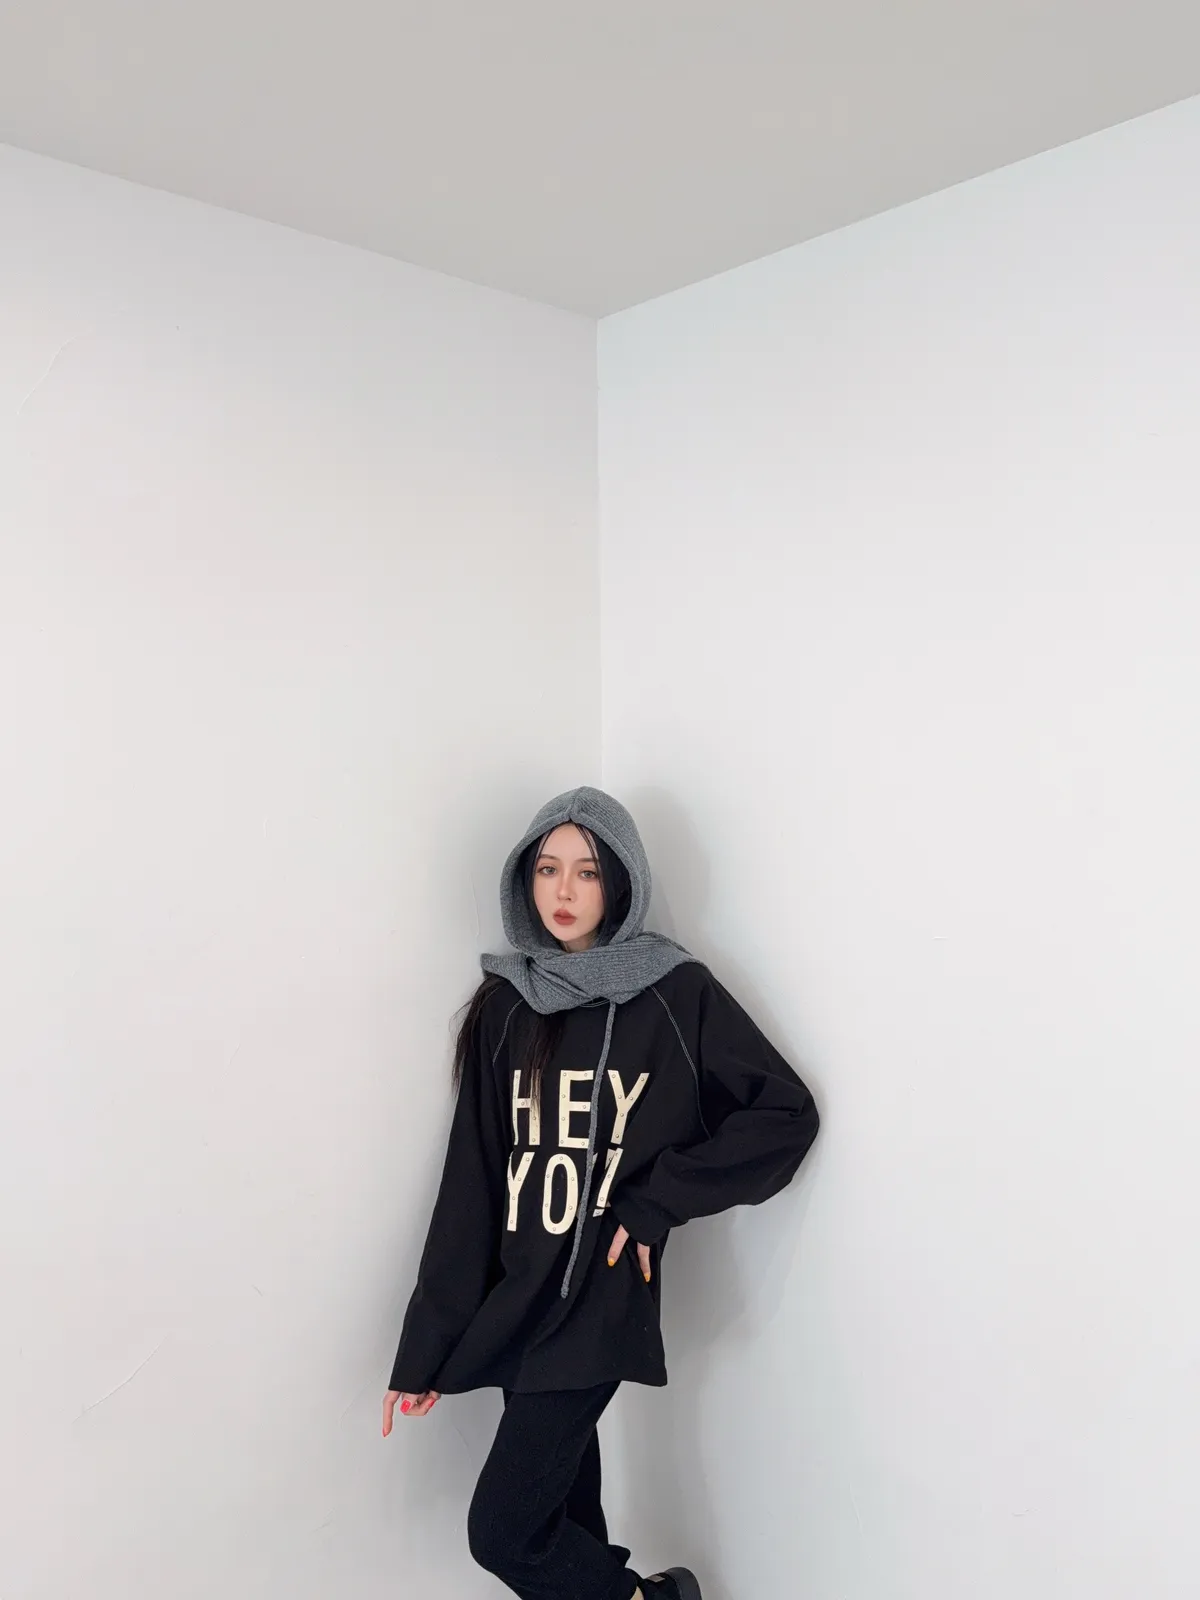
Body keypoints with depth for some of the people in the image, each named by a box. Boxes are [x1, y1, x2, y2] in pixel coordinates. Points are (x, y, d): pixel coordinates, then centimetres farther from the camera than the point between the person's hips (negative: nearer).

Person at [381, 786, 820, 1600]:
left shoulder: (676, 994, -9)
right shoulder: (505, 1005, 1)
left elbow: (787, 1114, -7)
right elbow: (471, 1181, 1)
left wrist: (655, 1201, -12)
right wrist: (424, 1347, 0)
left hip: (600, 1299, -4)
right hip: (514, 1298, 4)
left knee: (503, 1532, -2)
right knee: (563, 1498, 17)